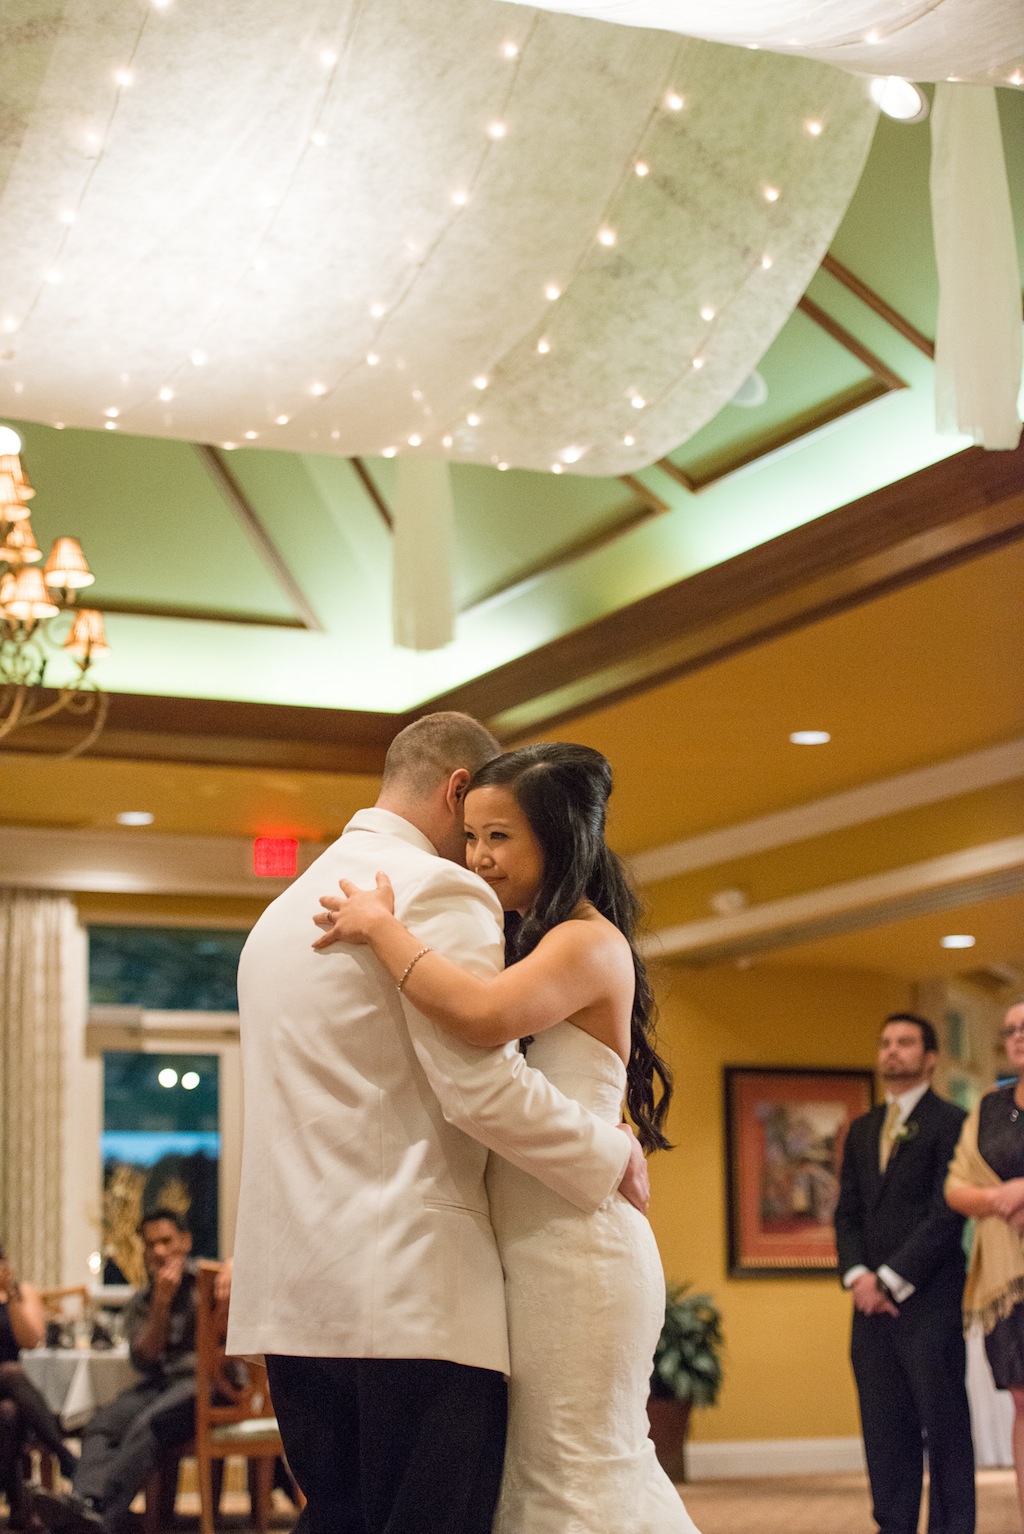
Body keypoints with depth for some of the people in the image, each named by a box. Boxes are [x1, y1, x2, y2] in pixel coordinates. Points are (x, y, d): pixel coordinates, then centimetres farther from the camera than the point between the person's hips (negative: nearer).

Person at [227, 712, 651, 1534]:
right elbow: (483, 1090, -15)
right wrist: (612, 1154, -3)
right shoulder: (438, 892, -7)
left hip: (293, 1294, 9)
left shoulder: (288, 906, 21)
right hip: (409, 1290, -9)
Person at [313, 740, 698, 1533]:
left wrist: (383, 928, -17)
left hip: (577, 1247, -10)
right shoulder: (533, 945, 19)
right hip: (533, 1245, 10)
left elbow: (483, 1016, -29)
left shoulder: (591, 942, -11)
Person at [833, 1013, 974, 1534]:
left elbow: (947, 1214, -10)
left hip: (929, 1300, -6)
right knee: (885, 1429, 5)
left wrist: (892, 1278, -12)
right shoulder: (862, 1130, 19)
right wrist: (858, 1275, -2)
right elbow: (847, 1212, 15)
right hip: (873, 1301, 6)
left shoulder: (950, 1121, -2)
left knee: (945, 1427, -3)